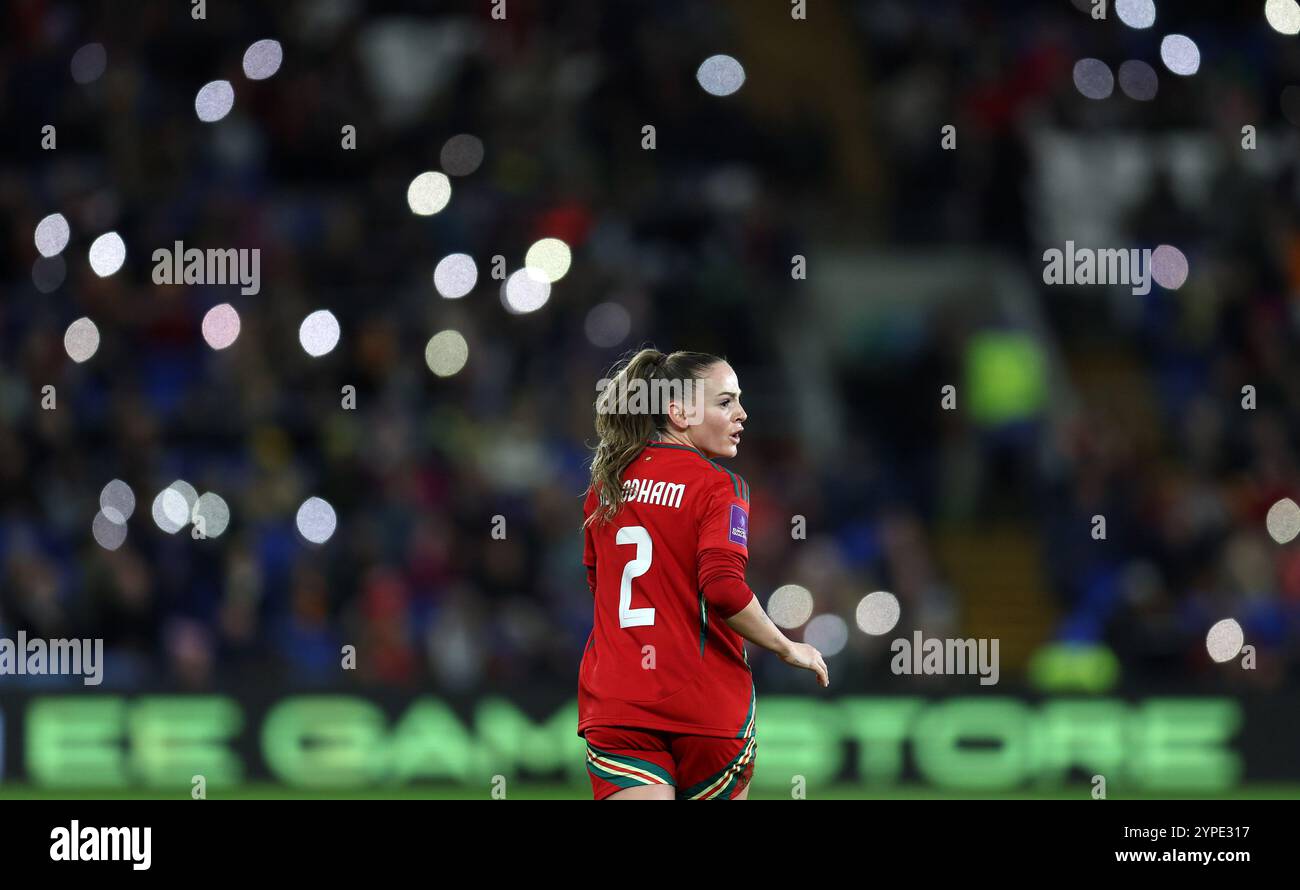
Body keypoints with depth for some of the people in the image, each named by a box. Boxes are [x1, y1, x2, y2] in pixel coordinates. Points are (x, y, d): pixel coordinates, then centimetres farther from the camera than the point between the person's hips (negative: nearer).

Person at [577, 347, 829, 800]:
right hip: (704, 704, -4)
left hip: (611, 709, 4)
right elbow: (724, 590, -21)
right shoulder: (717, 485, -9)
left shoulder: (605, 485, 11)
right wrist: (788, 648, -8)